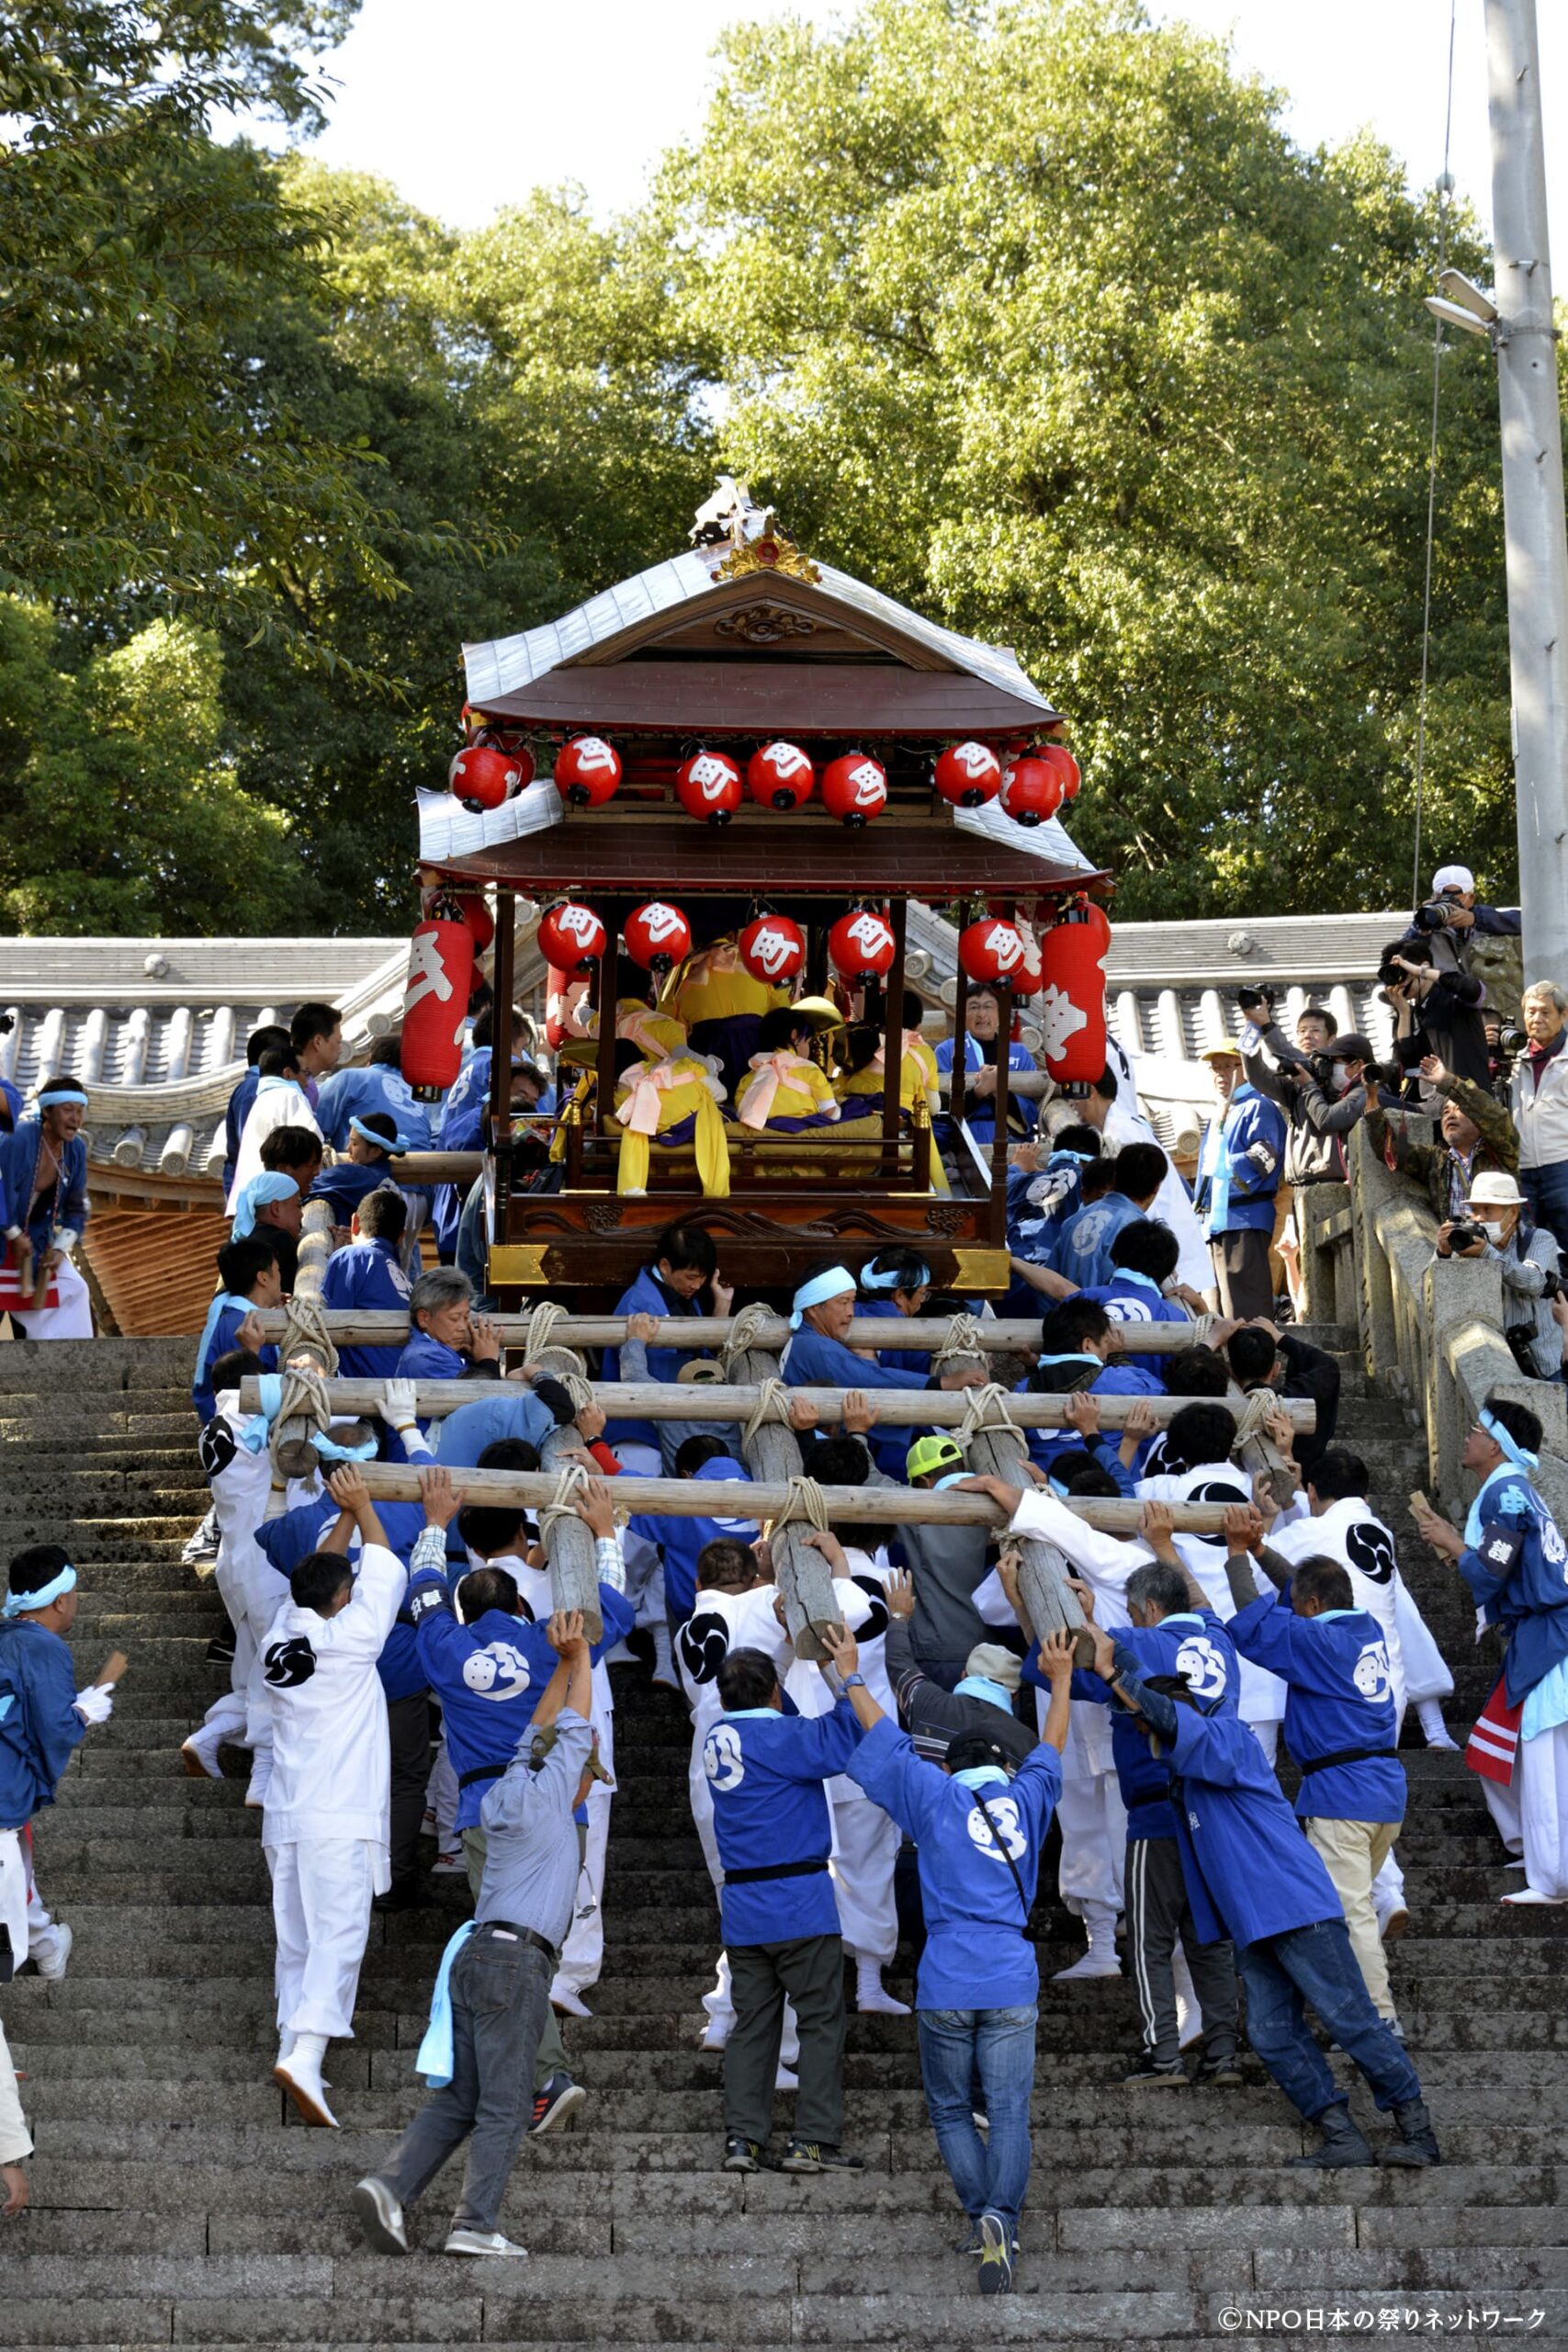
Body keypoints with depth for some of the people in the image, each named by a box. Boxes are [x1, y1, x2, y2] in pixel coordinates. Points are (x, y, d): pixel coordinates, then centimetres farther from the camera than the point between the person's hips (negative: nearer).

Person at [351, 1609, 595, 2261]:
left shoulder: (507, 1796, 19)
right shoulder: (548, 1794, -1)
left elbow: (539, 1733, 32)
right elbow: (573, 1731, 8)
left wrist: (562, 1663, 34)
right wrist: (578, 1658, 17)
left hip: (476, 1953, 8)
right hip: (516, 1960, -8)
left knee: (456, 2098, 6)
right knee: (504, 2104, -7)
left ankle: (392, 2184, -11)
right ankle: (476, 2223, -12)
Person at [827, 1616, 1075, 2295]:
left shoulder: (936, 1797, 6)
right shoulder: (1026, 1801, 13)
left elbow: (884, 1737, 16)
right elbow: (1051, 1750, 32)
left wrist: (851, 1673, 29)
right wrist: (1060, 1682, 47)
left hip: (946, 1984, -1)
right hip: (1012, 1983, 1)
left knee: (950, 2110, 11)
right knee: (1009, 2112, -4)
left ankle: (980, 2214, -4)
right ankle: (1002, 2218, -25)